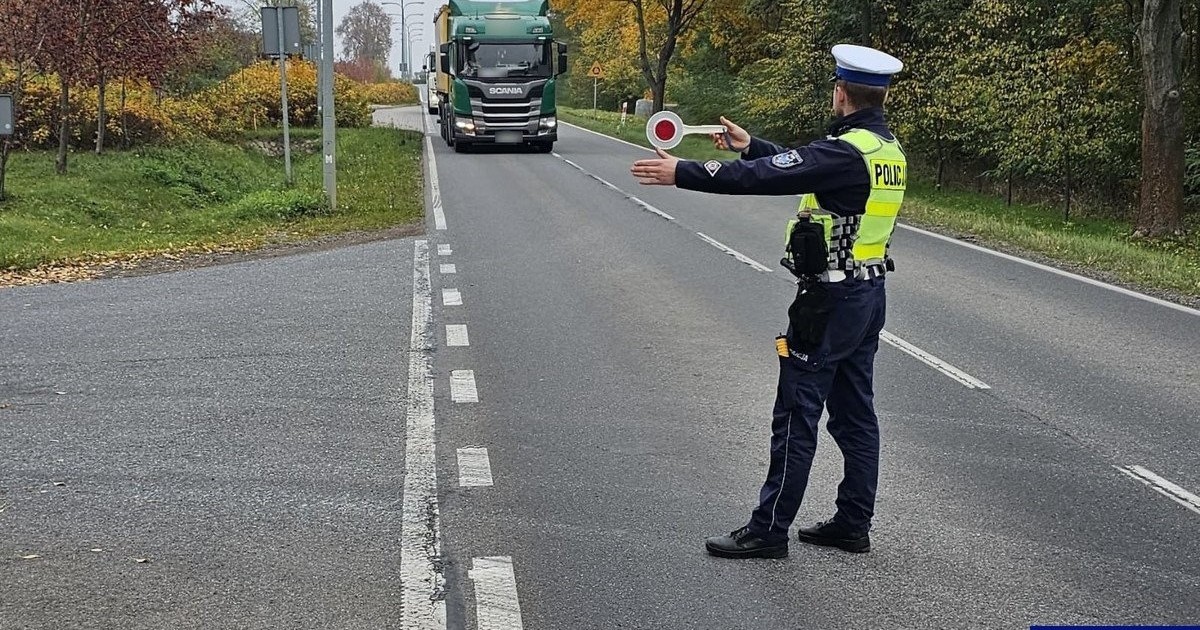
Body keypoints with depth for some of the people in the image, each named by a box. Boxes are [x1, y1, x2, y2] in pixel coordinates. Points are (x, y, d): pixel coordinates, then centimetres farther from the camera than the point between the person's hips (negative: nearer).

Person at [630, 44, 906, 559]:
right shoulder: (887, 149, 9)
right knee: (854, 413, 13)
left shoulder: (846, 151, -20)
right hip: (868, 294, 9)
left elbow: (765, 178, -24)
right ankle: (853, 524, 21)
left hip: (829, 300, -9)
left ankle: (769, 530, 4)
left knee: (796, 415, -3)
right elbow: (801, 168, 20)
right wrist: (750, 145, 27)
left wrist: (683, 173, -21)